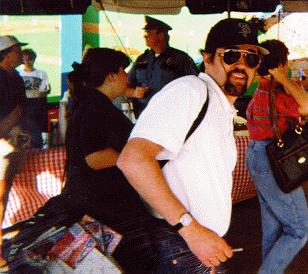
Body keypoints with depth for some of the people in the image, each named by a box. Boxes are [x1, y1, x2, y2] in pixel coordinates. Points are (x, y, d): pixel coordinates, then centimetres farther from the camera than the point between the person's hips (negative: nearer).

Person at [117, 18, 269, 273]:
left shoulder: (225, 113, 18)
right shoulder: (190, 90, -16)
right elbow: (132, 159, -28)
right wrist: (191, 229, -27)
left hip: (205, 244, 10)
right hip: (179, 247, -10)